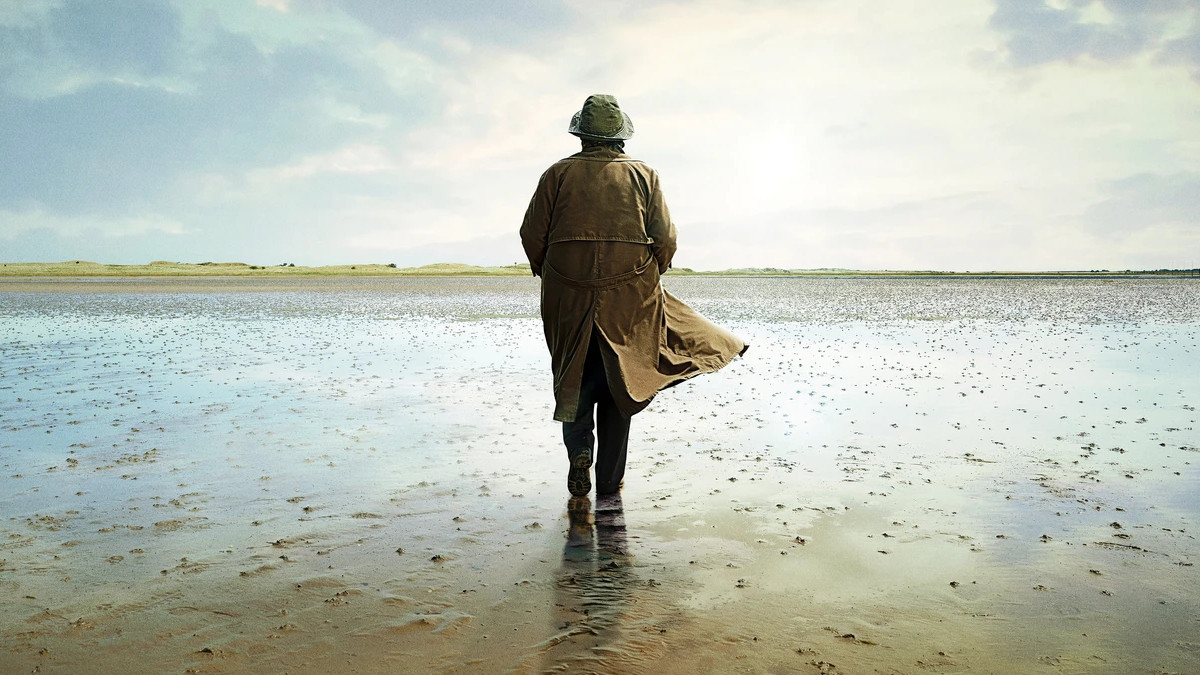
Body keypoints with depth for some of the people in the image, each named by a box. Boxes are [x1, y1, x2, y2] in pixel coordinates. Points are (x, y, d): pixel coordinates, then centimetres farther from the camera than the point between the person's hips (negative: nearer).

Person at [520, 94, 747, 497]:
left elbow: (532, 234, 0)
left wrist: (548, 273, 16)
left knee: (575, 378, 18)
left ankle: (579, 448, -2)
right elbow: (665, 239, 0)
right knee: (618, 383, 9)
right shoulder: (643, 175, 3)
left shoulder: (558, 174, 2)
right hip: (629, 297, 0)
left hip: (568, 297, 0)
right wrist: (648, 277, 16)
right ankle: (609, 482, 15)